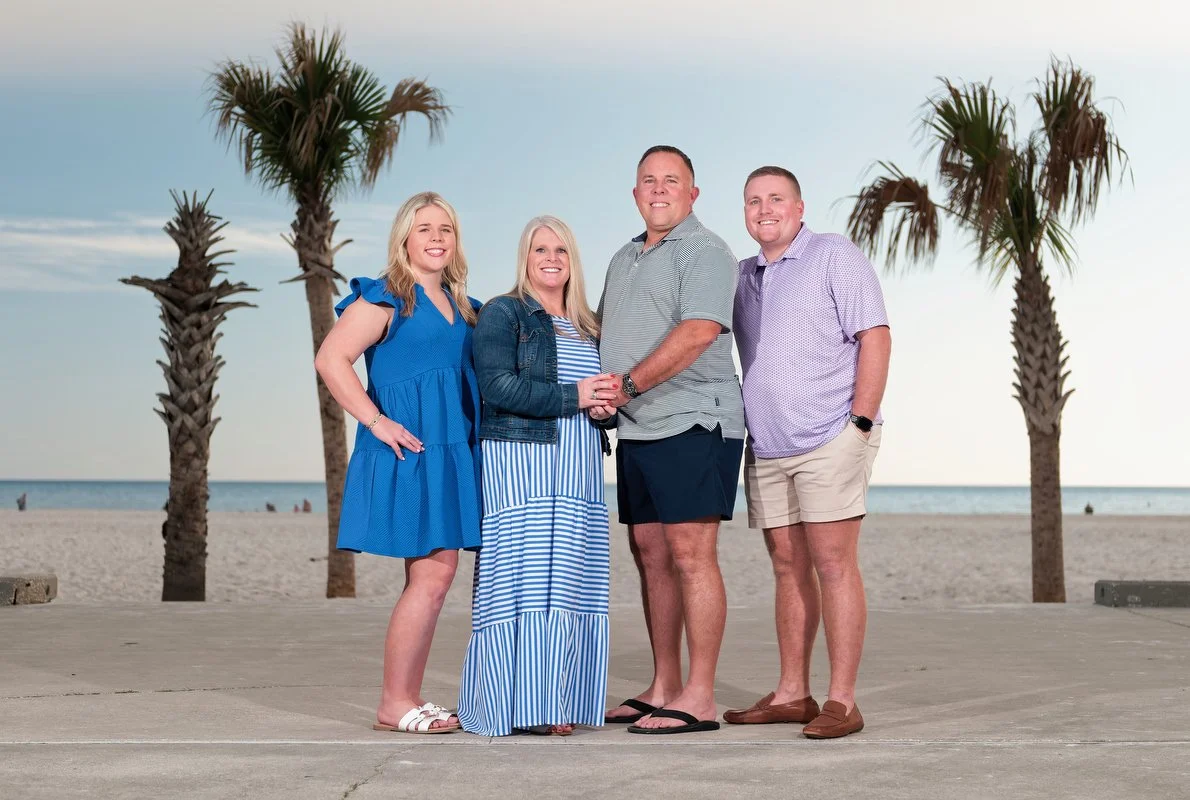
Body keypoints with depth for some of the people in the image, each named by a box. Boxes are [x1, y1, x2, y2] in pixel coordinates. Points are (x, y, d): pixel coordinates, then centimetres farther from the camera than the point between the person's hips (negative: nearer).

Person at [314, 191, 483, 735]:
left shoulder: (462, 307, 18)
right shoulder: (385, 298, -5)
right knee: (432, 574, -11)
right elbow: (331, 359, -14)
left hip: (453, 453, 8)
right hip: (409, 451, -8)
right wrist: (377, 422, -18)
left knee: (431, 576, 8)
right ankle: (393, 704, -3)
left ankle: (408, 698, 15)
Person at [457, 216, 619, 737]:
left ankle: (555, 703, 5)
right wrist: (573, 396, -14)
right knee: (522, 577, -10)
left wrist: (605, 405, 1)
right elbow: (498, 386, -13)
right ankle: (514, 705, -6)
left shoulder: (588, 328, 21)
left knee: (569, 585, 2)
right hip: (518, 461, -6)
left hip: (577, 469, 6)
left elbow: (601, 393, 25)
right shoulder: (502, 314, 1)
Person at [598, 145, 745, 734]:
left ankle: (699, 699, -7)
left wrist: (628, 384, -19)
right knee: (649, 553, 10)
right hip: (636, 428, 9)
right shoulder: (625, 259, 21)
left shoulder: (703, 252, -7)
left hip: (691, 423, -9)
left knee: (689, 553, -10)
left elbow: (698, 331, -20)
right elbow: (602, 329, 27)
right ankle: (663, 688, 17)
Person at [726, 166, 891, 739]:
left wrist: (860, 423, -15)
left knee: (833, 564, -8)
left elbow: (875, 338, -8)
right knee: (788, 568, 9)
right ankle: (792, 693, 15)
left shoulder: (834, 256, -2)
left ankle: (841, 701, -7)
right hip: (766, 449, 7)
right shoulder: (744, 275, 18)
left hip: (830, 440, -6)